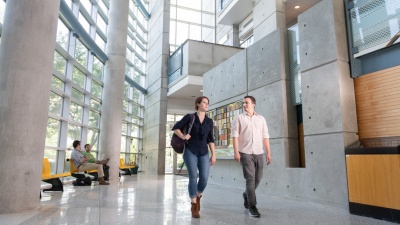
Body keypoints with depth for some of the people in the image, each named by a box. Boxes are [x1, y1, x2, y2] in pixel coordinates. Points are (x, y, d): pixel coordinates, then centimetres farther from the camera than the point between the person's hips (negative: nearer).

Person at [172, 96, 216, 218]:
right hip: (190, 152, -3)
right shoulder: (189, 117, 1)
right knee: (193, 178, -6)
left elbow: (210, 139, 12)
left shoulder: (209, 121, 11)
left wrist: (213, 154, 7)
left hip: (204, 153, 3)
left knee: (204, 178, -5)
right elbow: (175, 128, 3)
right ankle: (194, 206, 8)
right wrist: (183, 136, -14)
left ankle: (198, 197, 26)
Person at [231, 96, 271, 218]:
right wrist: (236, 152, -13)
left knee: (257, 178, 11)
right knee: (250, 178, -8)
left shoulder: (261, 118, 12)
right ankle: (252, 206, 1)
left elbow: (265, 136, 10)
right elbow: (235, 135, -4)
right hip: (245, 153, -3)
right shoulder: (239, 118, 4)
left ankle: (246, 195, 38)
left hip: (258, 153, 4)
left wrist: (268, 153, 5)